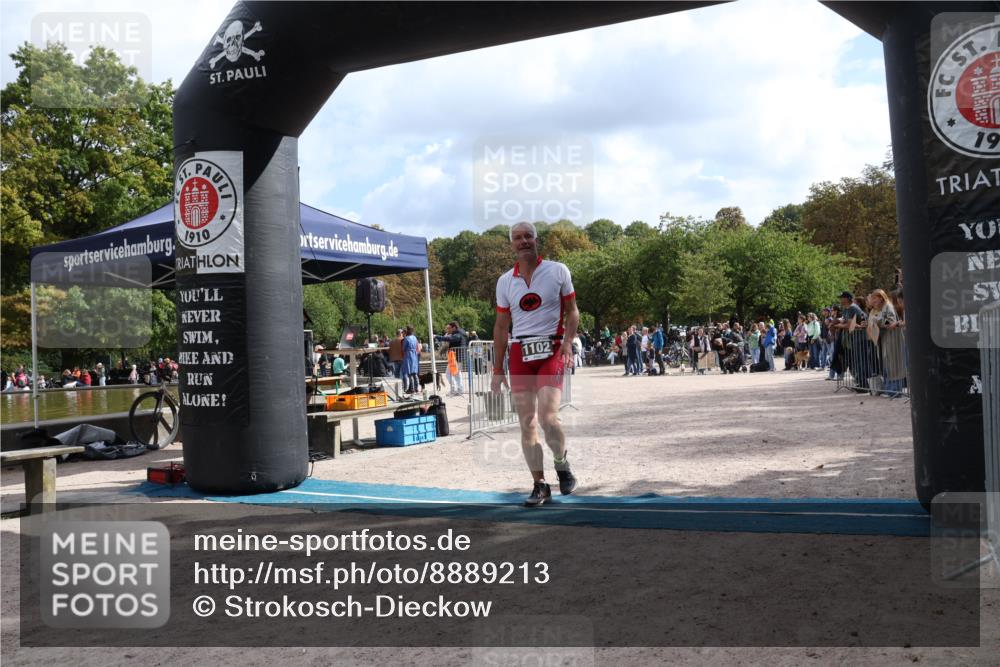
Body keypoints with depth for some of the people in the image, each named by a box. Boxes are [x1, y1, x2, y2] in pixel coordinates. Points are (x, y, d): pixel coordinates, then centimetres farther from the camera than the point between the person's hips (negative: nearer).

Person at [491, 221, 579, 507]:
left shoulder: (557, 271, 3)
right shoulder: (505, 281, 10)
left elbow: (572, 311, 6)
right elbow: (501, 327, 13)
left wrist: (568, 341, -13)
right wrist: (497, 370, 10)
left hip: (551, 350, -3)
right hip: (520, 353, 3)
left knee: (548, 418, -16)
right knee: (527, 423, 1)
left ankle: (562, 466, 12)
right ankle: (539, 486, 11)